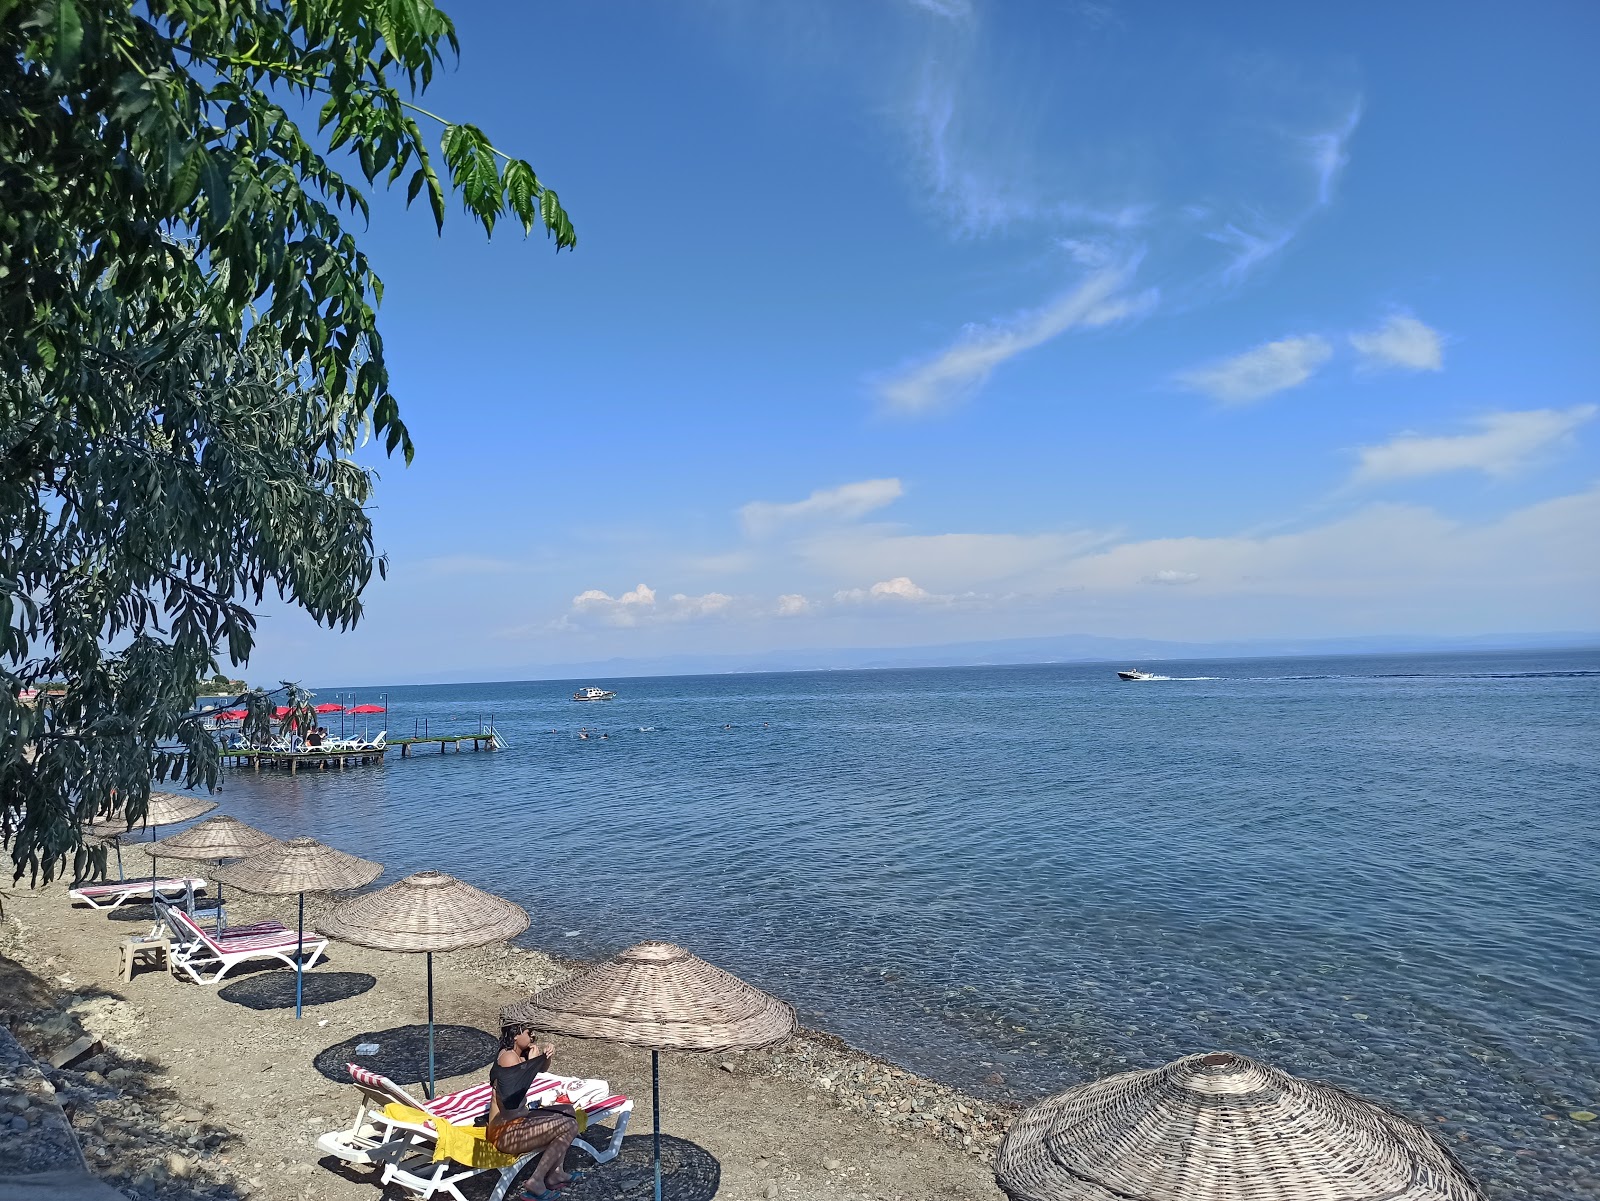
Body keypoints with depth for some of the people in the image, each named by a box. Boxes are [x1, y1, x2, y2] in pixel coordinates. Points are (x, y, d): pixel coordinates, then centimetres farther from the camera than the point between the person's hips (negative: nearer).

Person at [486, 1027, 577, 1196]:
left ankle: (554, 1172, 17)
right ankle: (535, 1183, -7)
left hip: (515, 1121, 11)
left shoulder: (518, 1053, 7)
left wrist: (546, 1055, 0)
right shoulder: (509, 1057, -21)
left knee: (567, 1111, 19)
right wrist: (531, 1062, -22)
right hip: (505, 1133, -11)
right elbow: (512, 1098, -29)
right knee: (569, 1125, -16)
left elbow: (542, 1069, 23)